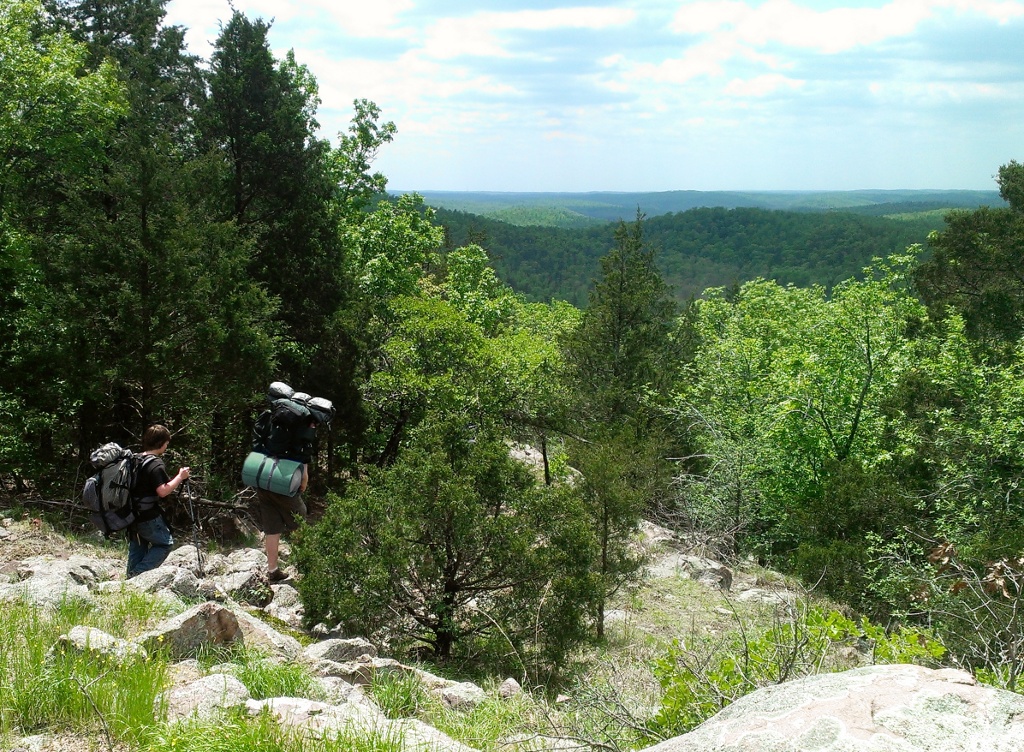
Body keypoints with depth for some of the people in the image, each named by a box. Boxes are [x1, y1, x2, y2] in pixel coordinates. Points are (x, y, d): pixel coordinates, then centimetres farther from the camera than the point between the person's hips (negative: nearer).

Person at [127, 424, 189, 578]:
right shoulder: (156, 464, -16)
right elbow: (163, 491, -24)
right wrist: (180, 477, -15)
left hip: (132, 514, 8)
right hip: (148, 517, -8)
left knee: (137, 548, 17)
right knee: (165, 543, 3)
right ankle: (139, 573, -8)